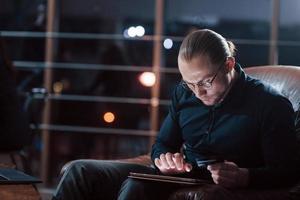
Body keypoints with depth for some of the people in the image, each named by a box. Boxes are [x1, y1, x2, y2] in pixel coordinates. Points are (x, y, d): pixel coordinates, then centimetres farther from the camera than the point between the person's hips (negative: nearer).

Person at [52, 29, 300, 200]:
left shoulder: (271, 104, -8)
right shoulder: (184, 92, 9)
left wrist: (244, 177, -29)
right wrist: (164, 159, -7)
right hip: (175, 178, 7)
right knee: (81, 171, -6)